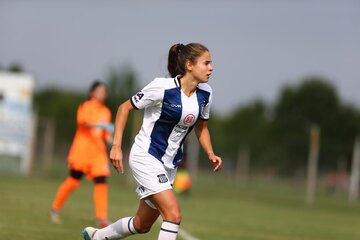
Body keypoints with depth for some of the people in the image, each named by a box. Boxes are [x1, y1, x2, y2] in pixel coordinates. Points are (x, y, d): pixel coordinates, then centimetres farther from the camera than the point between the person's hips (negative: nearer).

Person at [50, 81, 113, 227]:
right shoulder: (86, 107, -2)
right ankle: (55, 209, 15)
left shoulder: (106, 112, 16)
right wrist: (99, 125, -35)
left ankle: (102, 218, -11)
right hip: (82, 148, -5)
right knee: (74, 180, -2)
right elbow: (83, 121, -21)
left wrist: (108, 138, 0)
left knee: (101, 181, -8)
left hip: (98, 152, 5)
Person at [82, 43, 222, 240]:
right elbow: (125, 107, -9)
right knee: (173, 215, -23)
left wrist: (210, 154, -2)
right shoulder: (162, 87, -19)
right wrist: (116, 146, -16)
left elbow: (201, 127, 15)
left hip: (169, 164, 8)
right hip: (146, 157, -7)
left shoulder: (205, 94, -1)